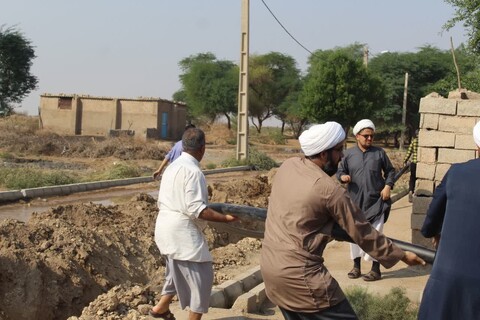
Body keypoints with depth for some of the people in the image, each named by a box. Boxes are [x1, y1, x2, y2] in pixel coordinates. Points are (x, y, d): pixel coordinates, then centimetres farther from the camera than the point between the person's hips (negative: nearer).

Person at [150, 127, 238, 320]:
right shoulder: (193, 171, -18)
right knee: (200, 276, 0)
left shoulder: (172, 167, 12)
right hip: (181, 232, -10)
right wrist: (225, 218, -19)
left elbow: (162, 202, 17)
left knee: (180, 272, 26)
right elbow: (195, 209, -23)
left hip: (166, 228, 10)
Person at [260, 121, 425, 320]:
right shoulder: (330, 190, -17)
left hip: (269, 265, 8)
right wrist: (401, 255, 4)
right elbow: (362, 234, -7)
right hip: (298, 274, -8)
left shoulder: (287, 166, 3)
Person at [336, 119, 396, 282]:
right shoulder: (349, 154, 2)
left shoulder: (379, 152, 1)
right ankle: (356, 266, 24)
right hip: (355, 201, 2)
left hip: (375, 201, -2)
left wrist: (387, 186, -5)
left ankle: (376, 269, 9)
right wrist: (342, 177, -14)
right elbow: (340, 171, 8)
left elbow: (390, 171, 9)